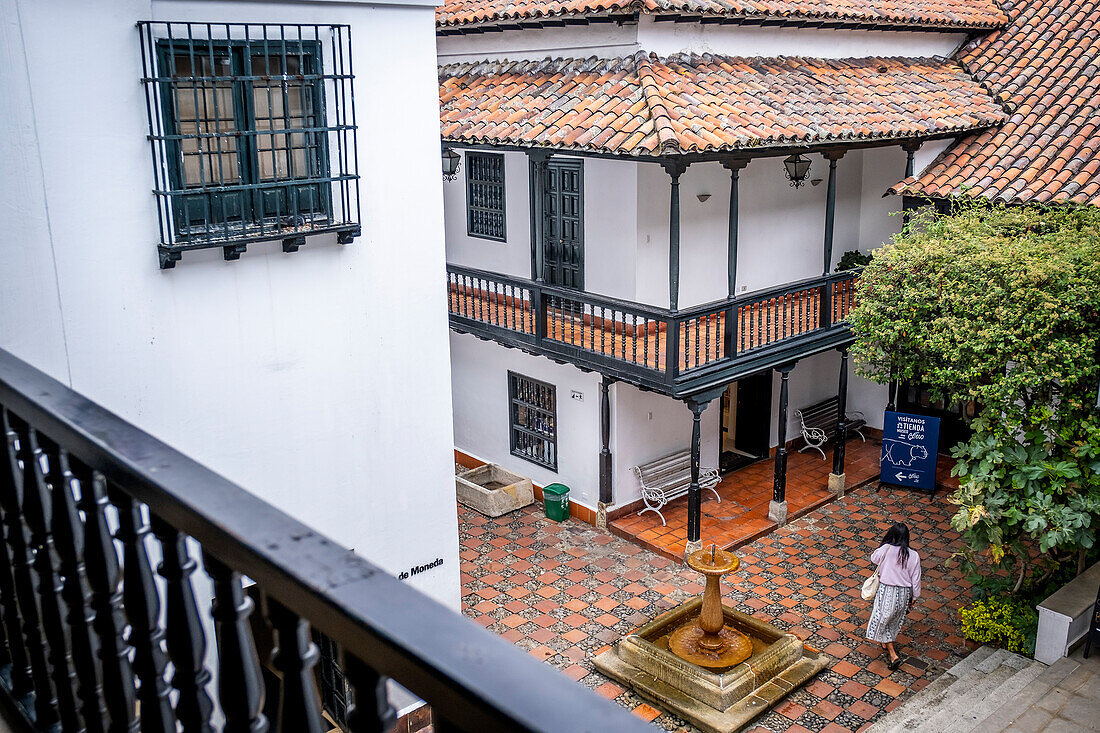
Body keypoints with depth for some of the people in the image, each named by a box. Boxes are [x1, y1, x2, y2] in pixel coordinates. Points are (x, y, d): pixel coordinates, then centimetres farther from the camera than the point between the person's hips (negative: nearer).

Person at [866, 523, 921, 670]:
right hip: (904, 593, 4)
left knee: (882, 619, 10)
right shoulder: (914, 556, -10)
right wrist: (913, 598, 10)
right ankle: (887, 643, 46)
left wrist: (887, 544, 0)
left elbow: (873, 558, 2)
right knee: (895, 619, 25)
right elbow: (916, 580, -3)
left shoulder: (886, 550, -19)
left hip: (887, 591, -4)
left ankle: (893, 655, 2)